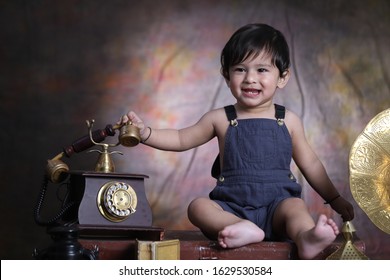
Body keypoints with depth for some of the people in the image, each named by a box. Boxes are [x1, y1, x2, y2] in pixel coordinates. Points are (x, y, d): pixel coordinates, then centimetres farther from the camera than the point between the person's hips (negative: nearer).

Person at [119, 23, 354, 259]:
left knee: (296, 206, -33)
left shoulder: (288, 121, 11)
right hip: (232, 208, 1)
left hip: (276, 205, -1)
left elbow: (310, 164, 21)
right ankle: (243, 230, -51)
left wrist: (334, 199, 23)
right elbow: (181, 139, 19)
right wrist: (144, 132, 5)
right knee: (198, 207, -27)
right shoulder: (221, 119, 10)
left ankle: (306, 237, -63)